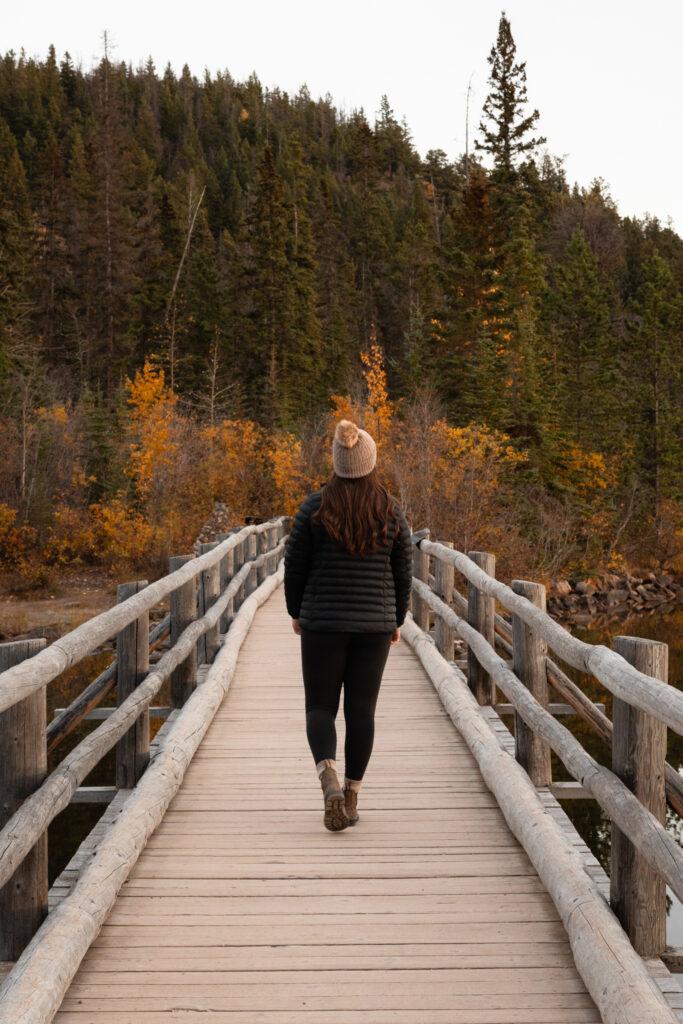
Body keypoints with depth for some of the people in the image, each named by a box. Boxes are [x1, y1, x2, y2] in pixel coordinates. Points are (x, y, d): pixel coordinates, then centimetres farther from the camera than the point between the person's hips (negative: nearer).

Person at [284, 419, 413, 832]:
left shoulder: (315, 507, -7)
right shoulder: (391, 511, -3)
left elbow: (295, 565, -2)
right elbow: (403, 571, 2)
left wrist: (296, 612, 12)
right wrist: (397, 619, 15)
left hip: (323, 623, -1)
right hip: (374, 625, 1)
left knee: (321, 708, 7)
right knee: (362, 710, 10)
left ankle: (330, 781, -17)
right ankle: (351, 797, 14)